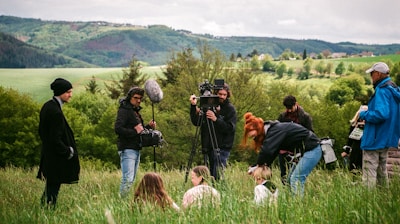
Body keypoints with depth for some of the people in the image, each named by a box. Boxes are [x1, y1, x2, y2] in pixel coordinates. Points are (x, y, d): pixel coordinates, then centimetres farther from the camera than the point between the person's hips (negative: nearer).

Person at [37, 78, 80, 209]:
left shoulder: (47, 106, 8)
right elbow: (55, 139, -23)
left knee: (50, 186, 16)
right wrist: (68, 152, -11)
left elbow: (41, 131, 16)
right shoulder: (56, 112, -22)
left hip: (47, 154, 10)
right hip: (55, 158, -10)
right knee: (53, 188, -2)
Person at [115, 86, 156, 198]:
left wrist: (148, 127, 10)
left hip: (136, 149, 10)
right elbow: (118, 128, -19)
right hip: (127, 150, -9)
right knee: (127, 179, -17)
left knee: (131, 179, 8)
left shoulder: (135, 111, 21)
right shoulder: (124, 110, -7)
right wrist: (135, 132, -19)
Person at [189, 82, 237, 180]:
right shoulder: (208, 105, 7)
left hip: (223, 147, -4)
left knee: (217, 176, -12)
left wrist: (216, 119, -22)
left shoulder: (230, 109, -1)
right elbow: (196, 122, 4)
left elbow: (230, 128, -12)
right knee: (212, 175, 6)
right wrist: (193, 106, -8)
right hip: (210, 147, 4)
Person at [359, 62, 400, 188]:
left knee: (369, 172, -6)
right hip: (387, 139, 10)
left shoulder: (382, 91, -19)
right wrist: (368, 112, 16)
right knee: (381, 171, 19)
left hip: (374, 139, -10)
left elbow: (381, 114, -30)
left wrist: (364, 114, -13)